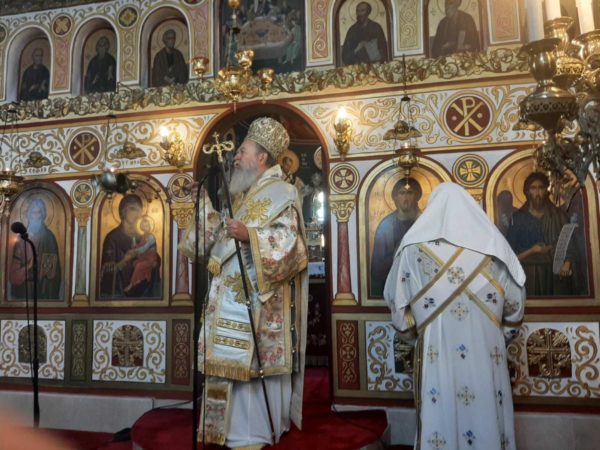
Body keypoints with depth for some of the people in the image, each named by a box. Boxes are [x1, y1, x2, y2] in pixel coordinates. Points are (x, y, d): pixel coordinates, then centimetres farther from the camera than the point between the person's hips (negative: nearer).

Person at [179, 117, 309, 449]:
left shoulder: (281, 193, -8)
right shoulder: (244, 194, 18)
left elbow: (289, 242, -18)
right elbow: (222, 237, 21)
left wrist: (249, 234, -27)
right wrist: (204, 205, 16)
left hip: (260, 296, -9)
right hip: (234, 294, 9)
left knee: (256, 360, -4)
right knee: (237, 361, 12)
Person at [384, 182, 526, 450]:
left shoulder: (415, 248, -1)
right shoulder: (494, 244, 4)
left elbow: (397, 302, 4)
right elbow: (515, 307, 10)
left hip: (436, 353, -1)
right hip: (487, 353, 2)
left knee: (442, 420, 7)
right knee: (488, 418, 11)